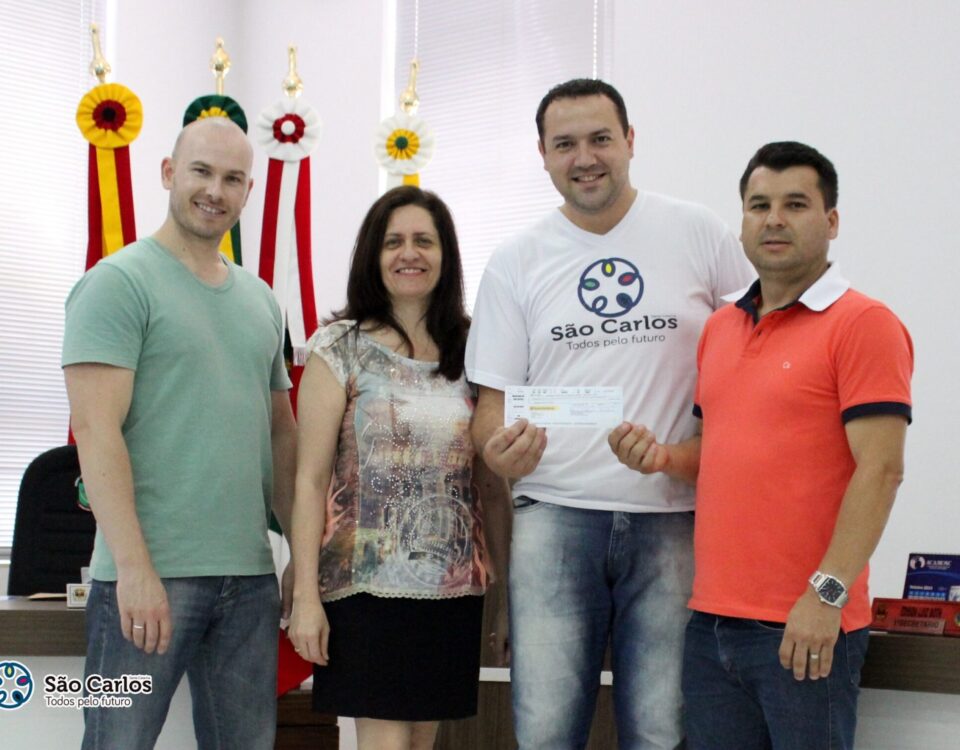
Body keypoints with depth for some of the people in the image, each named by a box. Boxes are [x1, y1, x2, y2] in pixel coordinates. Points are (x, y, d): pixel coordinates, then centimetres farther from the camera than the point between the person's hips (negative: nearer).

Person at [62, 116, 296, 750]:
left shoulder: (260, 299, 15)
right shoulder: (119, 282, -5)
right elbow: (96, 430, -13)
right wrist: (135, 567, -20)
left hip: (251, 577, 6)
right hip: (150, 575, -6)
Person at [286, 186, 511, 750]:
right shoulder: (341, 348, -2)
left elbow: (492, 486, 11)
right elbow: (311, 479, -5)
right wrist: (305, 595, -11)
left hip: (454, 588, 4)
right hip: (368, 584, -4)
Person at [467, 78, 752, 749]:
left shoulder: (701, 236, 4)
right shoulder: (516, 262, 8)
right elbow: (492, 397, 8)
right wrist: (500, 448, -14)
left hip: (674, 518, 0)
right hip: (556, 515, 1)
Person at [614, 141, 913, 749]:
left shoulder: (864, 324, -7)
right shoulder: (720, 328, 15)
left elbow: (880, 469, -14)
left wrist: (827, 594, -19)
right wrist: (666, 455, 2)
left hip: (807, 627, -6)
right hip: (710, 619, 7)